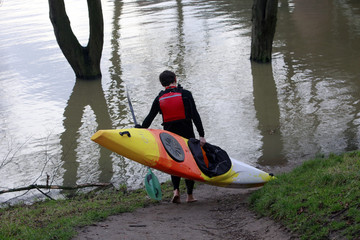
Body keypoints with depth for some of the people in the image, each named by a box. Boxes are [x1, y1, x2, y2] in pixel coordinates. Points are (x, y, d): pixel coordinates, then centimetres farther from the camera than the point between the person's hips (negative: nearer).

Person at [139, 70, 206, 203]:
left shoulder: (159, 99, 2)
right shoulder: (185, 94, -6)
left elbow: (149, 118, 6)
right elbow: (195, 116, -11)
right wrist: (201, 135, -9)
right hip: (187, 135, -2)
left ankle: (176, 190, -4)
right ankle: (190, 195, 10)